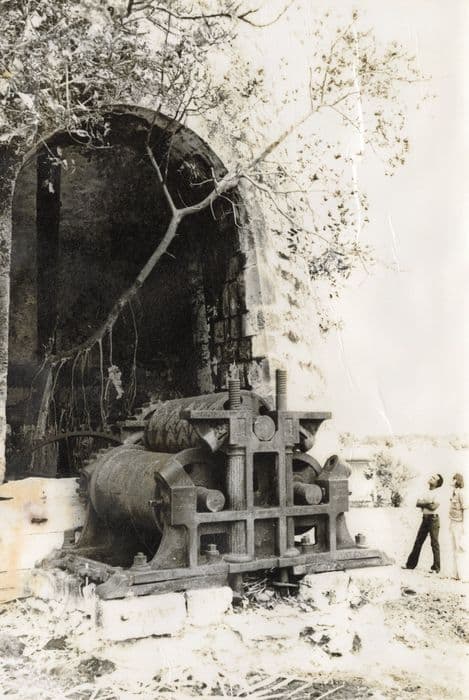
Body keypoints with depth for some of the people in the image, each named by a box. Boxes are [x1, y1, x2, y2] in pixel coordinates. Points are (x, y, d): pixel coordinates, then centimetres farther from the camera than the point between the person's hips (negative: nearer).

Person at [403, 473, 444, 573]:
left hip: (433, 519, -7)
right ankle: (411, 564, 16)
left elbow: (433, 507, -20)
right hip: (425, 518, 7)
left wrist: (423, 503, -6)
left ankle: (436, 568, 5)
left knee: (434, 543, -2)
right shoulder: (426, 492, 14)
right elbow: (417, 504, 5)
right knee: (418, 542, 10)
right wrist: (427, 503, -11)